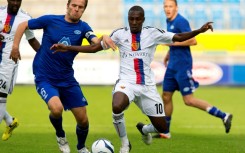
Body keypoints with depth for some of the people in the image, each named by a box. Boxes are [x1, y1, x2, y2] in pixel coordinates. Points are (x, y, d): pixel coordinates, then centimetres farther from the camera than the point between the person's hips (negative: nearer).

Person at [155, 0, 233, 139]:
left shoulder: (181, 21, -16)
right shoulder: (170, 22, 12)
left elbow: (193, 41, -23)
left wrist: (172, 42, -20)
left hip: (183, 65, -9)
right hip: (173, 65, 9)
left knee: (189, 100, -9)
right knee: (166, 96, 9)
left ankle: (224, 116, -4)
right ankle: (165, 132, 17)